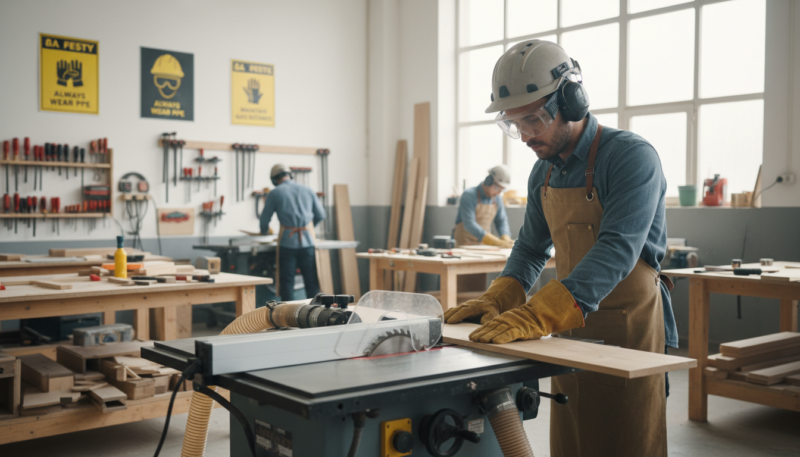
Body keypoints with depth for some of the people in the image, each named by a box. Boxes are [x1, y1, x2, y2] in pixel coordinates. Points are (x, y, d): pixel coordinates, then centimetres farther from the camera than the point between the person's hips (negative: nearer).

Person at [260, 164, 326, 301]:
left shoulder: (274, 194, 3)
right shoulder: (307, 190, 9)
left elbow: (264, 220, 9)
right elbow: (321, 215, 13)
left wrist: (264, 231, 31)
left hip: (287, 242, -2)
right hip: (308, 240, 2)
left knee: (287, 282, 5)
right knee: (312, 281, 7)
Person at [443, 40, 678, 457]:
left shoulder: (632, 156, -17)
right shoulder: (543, 173, 7)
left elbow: (618, 250, -29)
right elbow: (531, 247, 16)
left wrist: (537, 316, -39)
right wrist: (497, 300, -3)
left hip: (629, 330, -6)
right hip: (570, 333, 7)